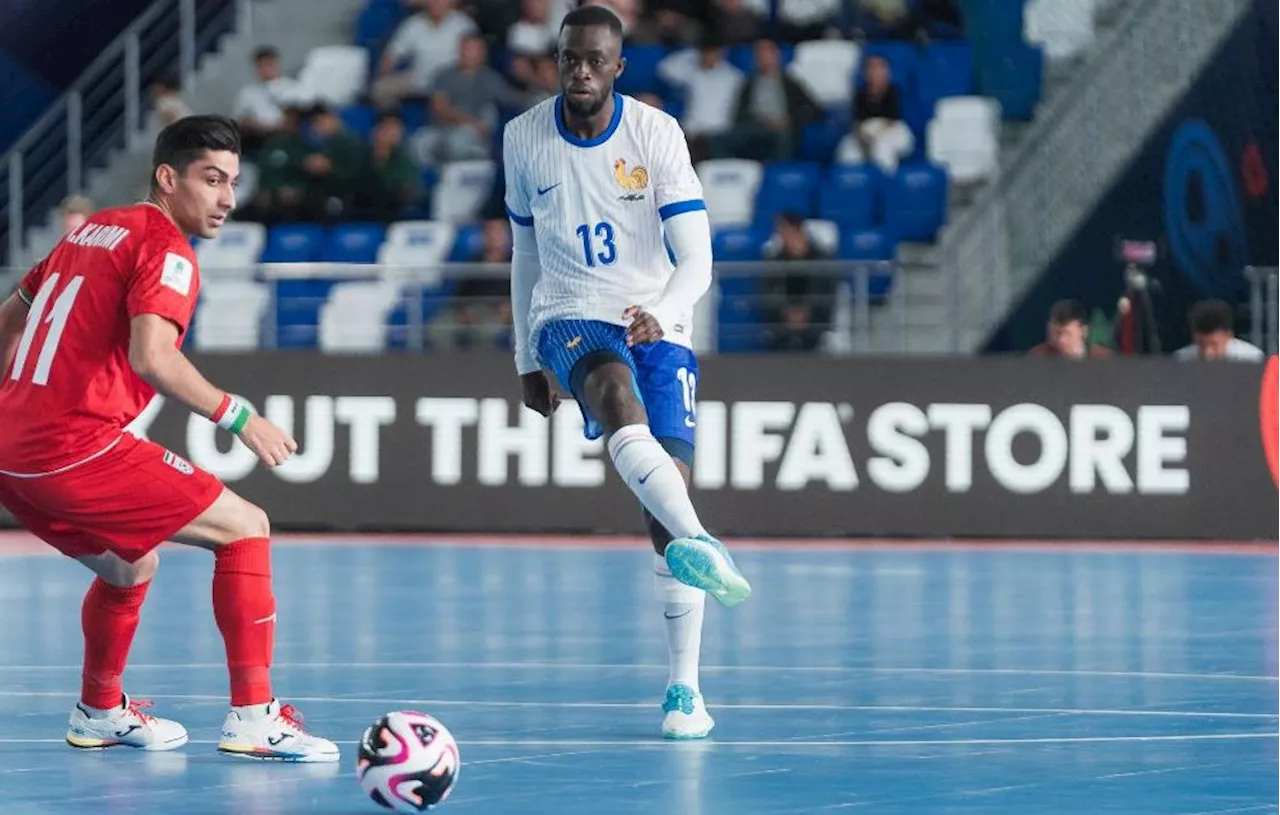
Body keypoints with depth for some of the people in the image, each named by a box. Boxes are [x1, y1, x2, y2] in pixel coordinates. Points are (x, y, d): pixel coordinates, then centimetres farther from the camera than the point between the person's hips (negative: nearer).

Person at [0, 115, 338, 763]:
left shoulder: (93, 230, 19)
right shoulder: (165, 247, -7)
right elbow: (151, 357, -22)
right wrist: (239, 418, -15)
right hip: (78, 448, -9)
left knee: (131, 566, 31)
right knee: (246, 529, -2)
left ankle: (99, 712, 44)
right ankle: (253, 717, -10)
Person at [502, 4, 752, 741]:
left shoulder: (657, 134, -6)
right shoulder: (524, 138, 2)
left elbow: (696, 261, -11)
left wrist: (662, 314, -31)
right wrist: (527, 360, 17)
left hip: (656, 327, 0)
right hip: (569, 320, 0)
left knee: (671, 485, -9)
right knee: (618, 393, -36)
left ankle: (685, 687, -1)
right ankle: (697, 543, -57)